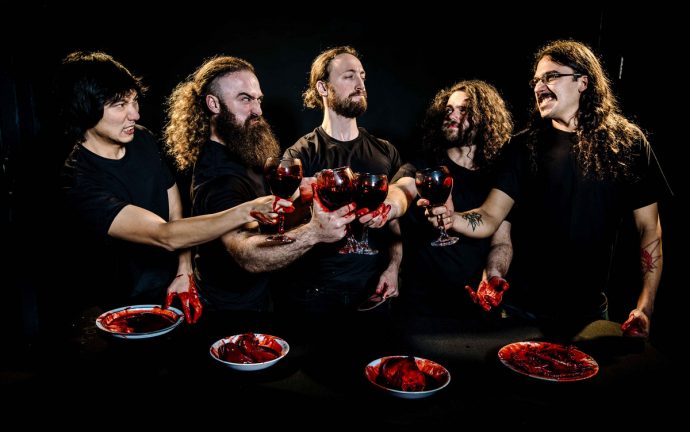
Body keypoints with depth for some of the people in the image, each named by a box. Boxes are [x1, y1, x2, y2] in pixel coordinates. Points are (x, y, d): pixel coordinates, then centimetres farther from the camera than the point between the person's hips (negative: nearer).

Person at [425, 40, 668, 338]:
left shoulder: (627, 143, -3)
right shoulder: (524, 146, -2)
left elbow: (649, 227, 0)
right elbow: (490, 217, -9)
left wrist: (645, 306, -6)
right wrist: (452, 219, -30)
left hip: (589, 311, 0)